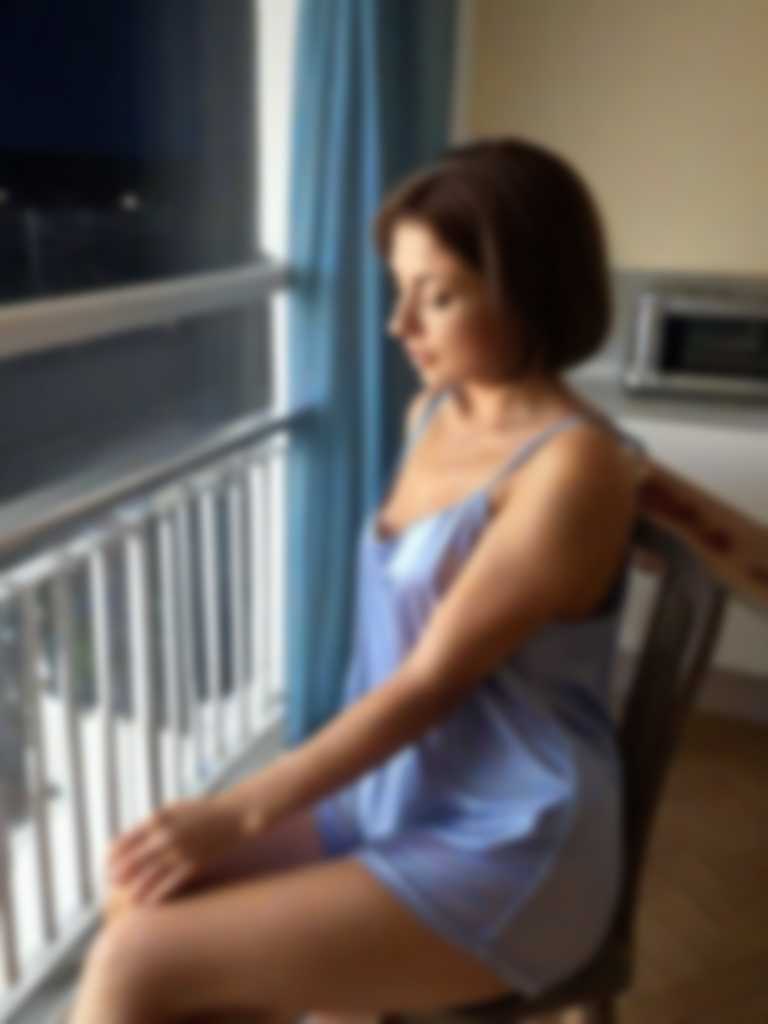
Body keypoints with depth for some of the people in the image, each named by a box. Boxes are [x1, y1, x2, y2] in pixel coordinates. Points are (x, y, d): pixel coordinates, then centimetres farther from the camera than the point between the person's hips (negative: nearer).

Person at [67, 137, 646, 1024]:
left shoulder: (574, 467, -19)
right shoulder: (433, 413, 6)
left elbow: (431, 682, -19)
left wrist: (235, 815, -15)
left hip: (510, 854, -7)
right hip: (393, 794, 7)